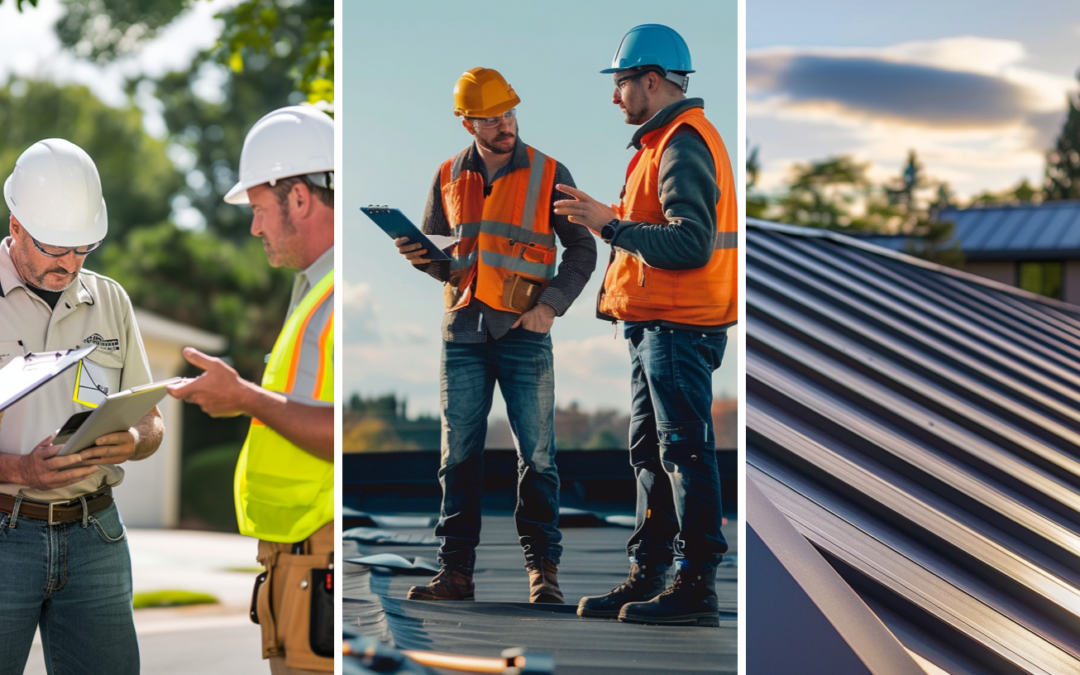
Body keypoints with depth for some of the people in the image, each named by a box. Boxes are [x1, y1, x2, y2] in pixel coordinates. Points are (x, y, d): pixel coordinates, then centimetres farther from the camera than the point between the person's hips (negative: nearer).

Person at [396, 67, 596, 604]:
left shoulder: (548, 174, 1)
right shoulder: (449, 177, 10)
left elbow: (582, 249, 5)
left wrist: (550, 305, -7)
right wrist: (421, 257, -7)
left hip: (524, 332, -3)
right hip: (463, 332, 3)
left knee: (537, 456, -2)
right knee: (459, 455, 3)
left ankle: (542, 567, 5)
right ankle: (456, 569, 7)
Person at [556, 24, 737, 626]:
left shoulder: (684, 146, -15)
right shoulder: (669, 142, 19)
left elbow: (689, 245, -24)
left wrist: (612, 225, -21)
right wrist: (607, 217, 12)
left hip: (679, 328, -11)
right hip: (658, 326, 11)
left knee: (685, 451, -8)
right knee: (652, 452, 13)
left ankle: (696, 586, -5)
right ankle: (649, 576, 20)